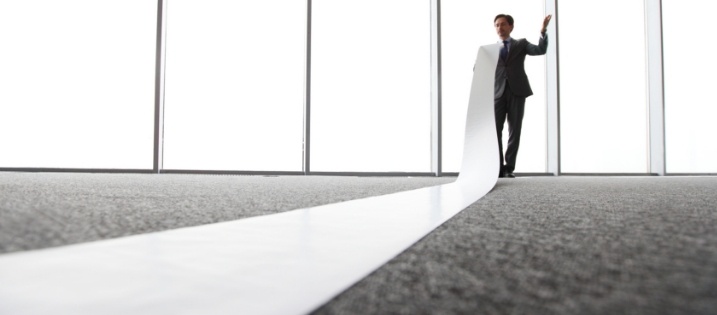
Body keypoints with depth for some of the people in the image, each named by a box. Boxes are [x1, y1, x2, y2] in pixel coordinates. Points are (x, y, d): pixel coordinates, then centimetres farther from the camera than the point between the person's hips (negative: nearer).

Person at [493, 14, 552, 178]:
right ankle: (497, 167, -2)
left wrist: (543, 31, -12)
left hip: (517, 92, -1)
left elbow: (541, 50, -1)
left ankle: (509, 168, 4)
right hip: (497, 93, 1)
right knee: (495, 130, -8)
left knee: (515, 131, -1)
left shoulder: (521, 44, 15)